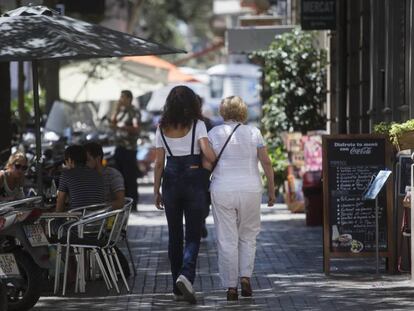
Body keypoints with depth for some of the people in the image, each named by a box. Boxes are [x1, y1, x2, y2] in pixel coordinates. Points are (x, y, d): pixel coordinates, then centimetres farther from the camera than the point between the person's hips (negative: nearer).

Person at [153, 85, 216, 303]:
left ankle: (178, 289, 15)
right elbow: (208, 153, -17)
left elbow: (159, 163, 4)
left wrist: (156, 191, 11)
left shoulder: (162, 128, 3)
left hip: (171, 181, 3)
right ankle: (186, 275, -24)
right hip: (194, 181, -3)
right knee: (193, 235, 1)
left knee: (174, 236, 12)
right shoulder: (197, 125, -6)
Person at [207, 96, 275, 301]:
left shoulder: (214, 133, 0)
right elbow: (266, 163, -1)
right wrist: (271, 190, 6)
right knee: (248, 236, 17)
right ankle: (245, 276, 2)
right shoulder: (253, 132, 2)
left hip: (222, 191, -1)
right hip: (250, 190, 1)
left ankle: (231, 287, 4)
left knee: (227, 239, 4)